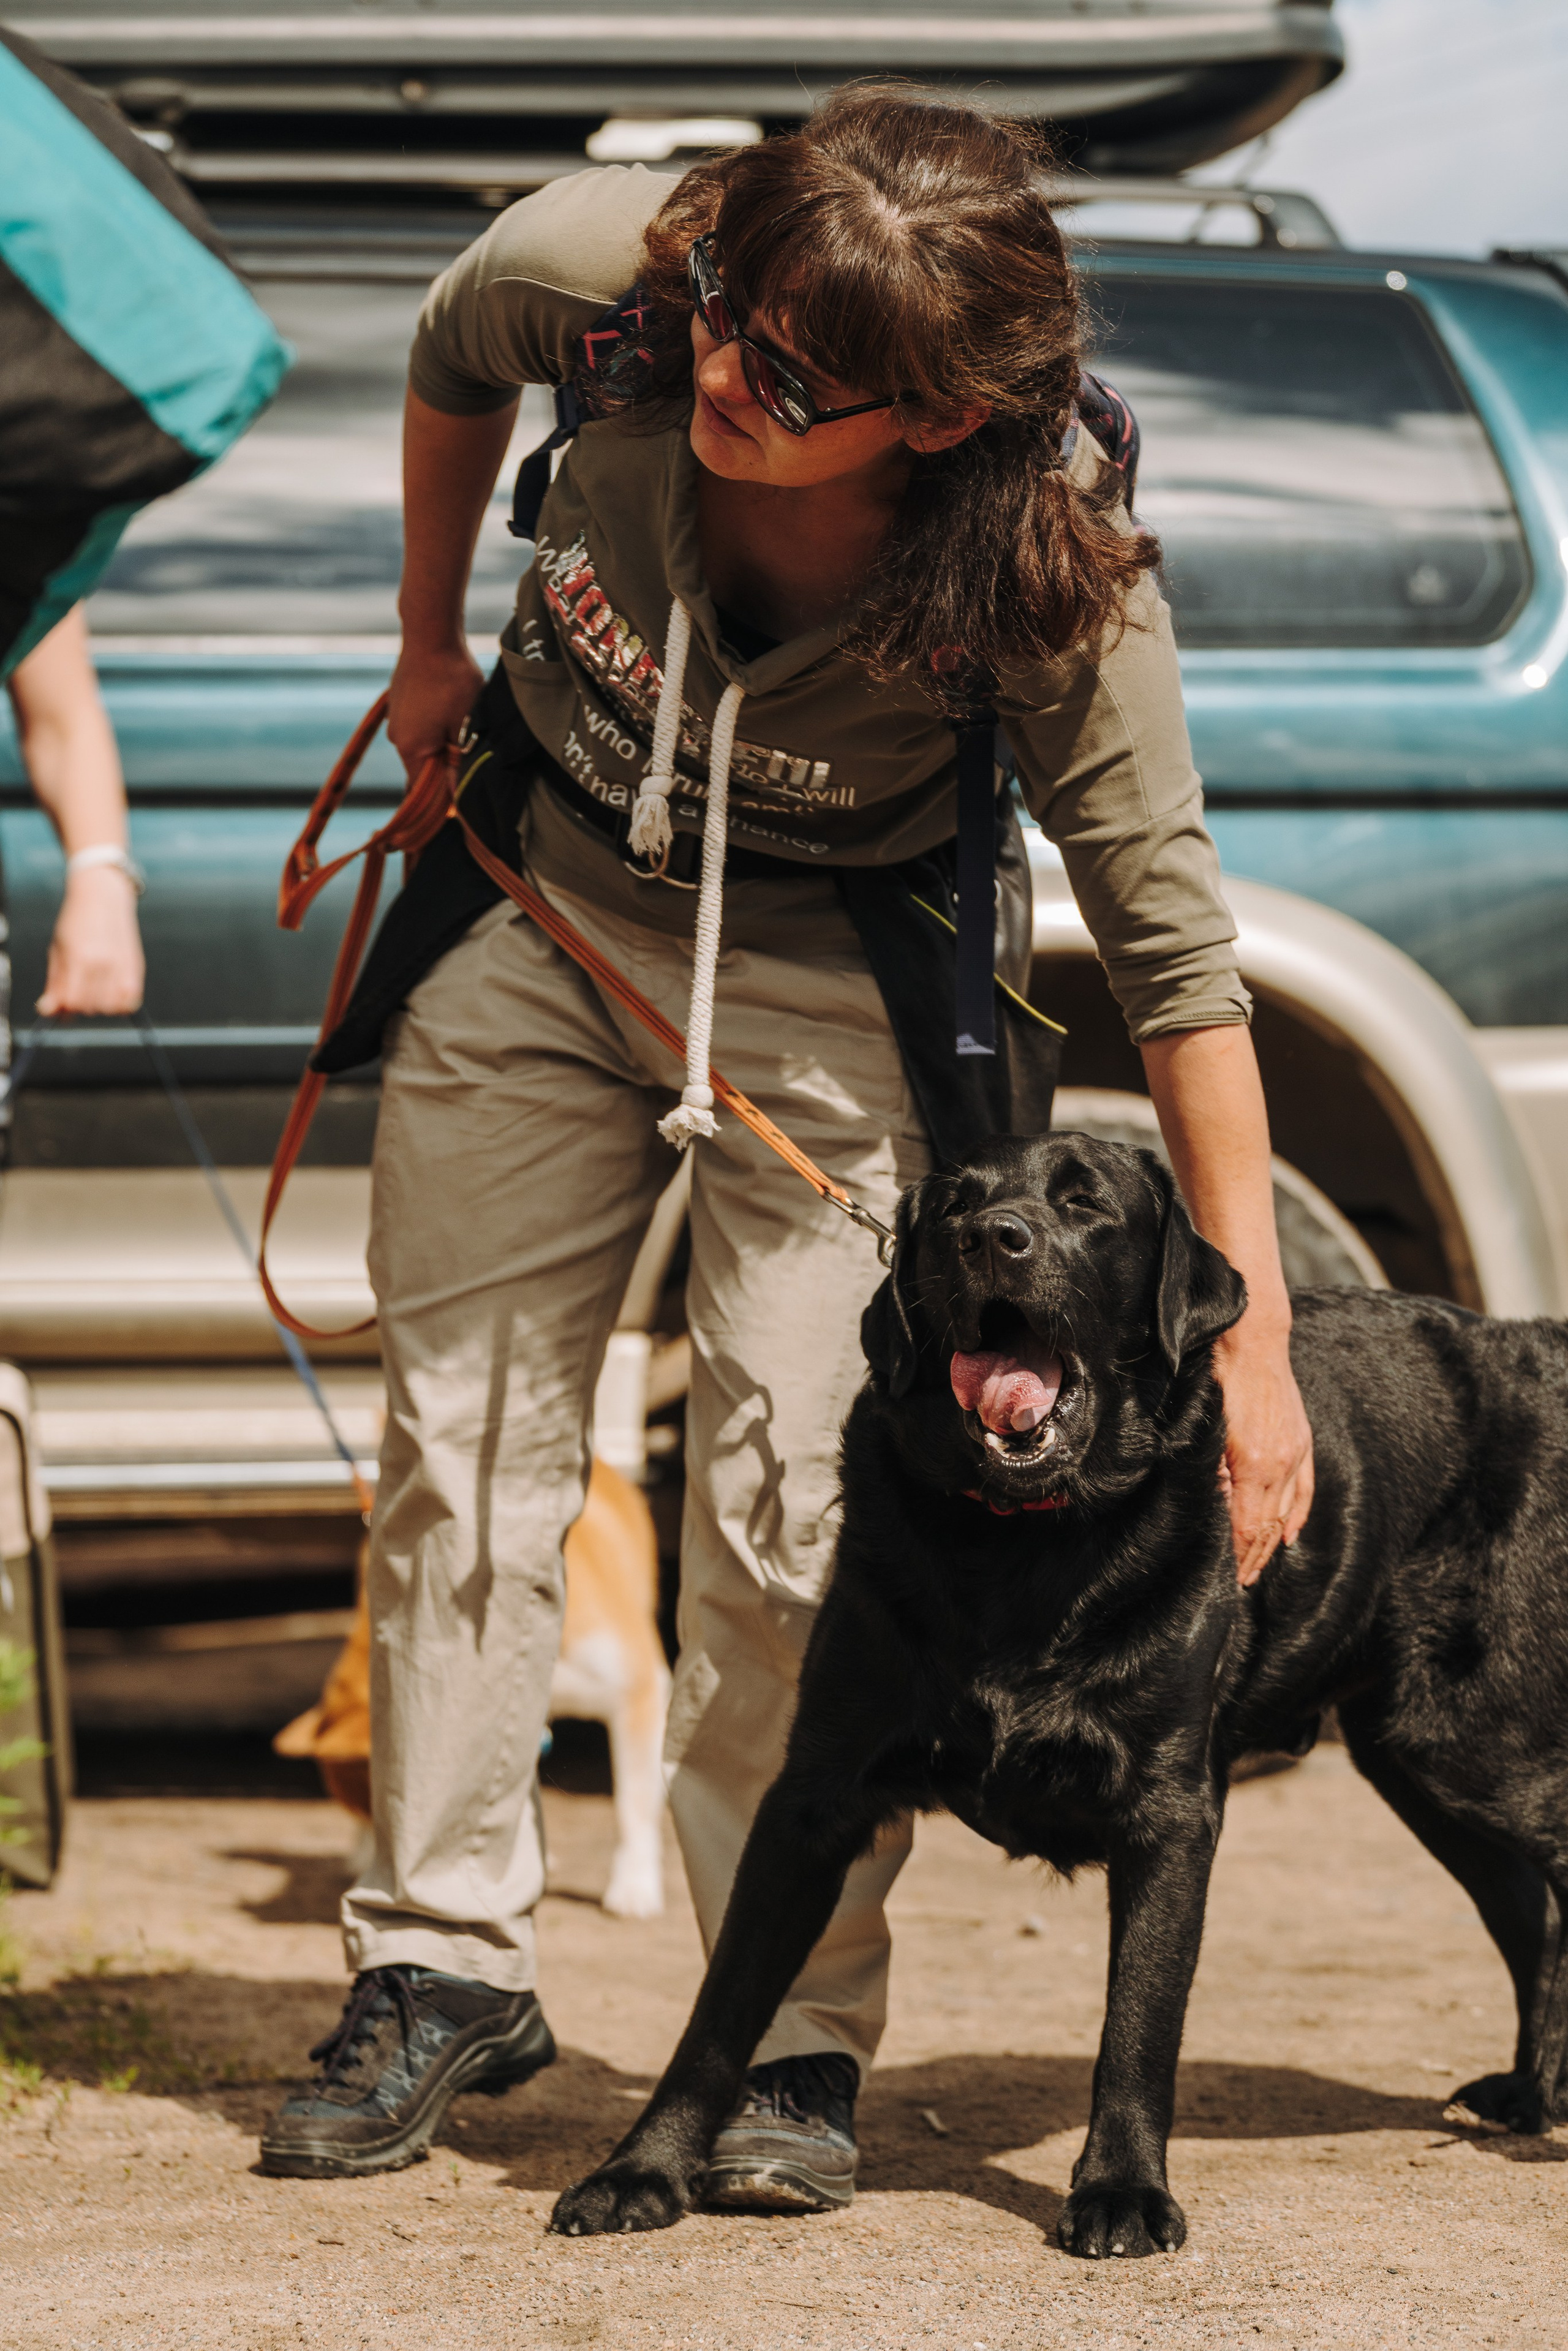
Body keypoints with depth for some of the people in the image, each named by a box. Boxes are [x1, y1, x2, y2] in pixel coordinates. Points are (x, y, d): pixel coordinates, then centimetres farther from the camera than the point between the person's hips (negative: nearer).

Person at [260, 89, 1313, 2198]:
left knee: (794, 1509, -8)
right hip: (541, 896, 3)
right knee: (465, 1437, 4)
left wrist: (1253, 1338, -23)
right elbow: (452, 363, 1)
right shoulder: (600, 269, -26)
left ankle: (798, 2041, 5)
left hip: (830, 970, -3)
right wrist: (434, 651, 11)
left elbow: (1175, 951, -23)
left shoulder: (1050, 563, -31)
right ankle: (447, 1970, 16)